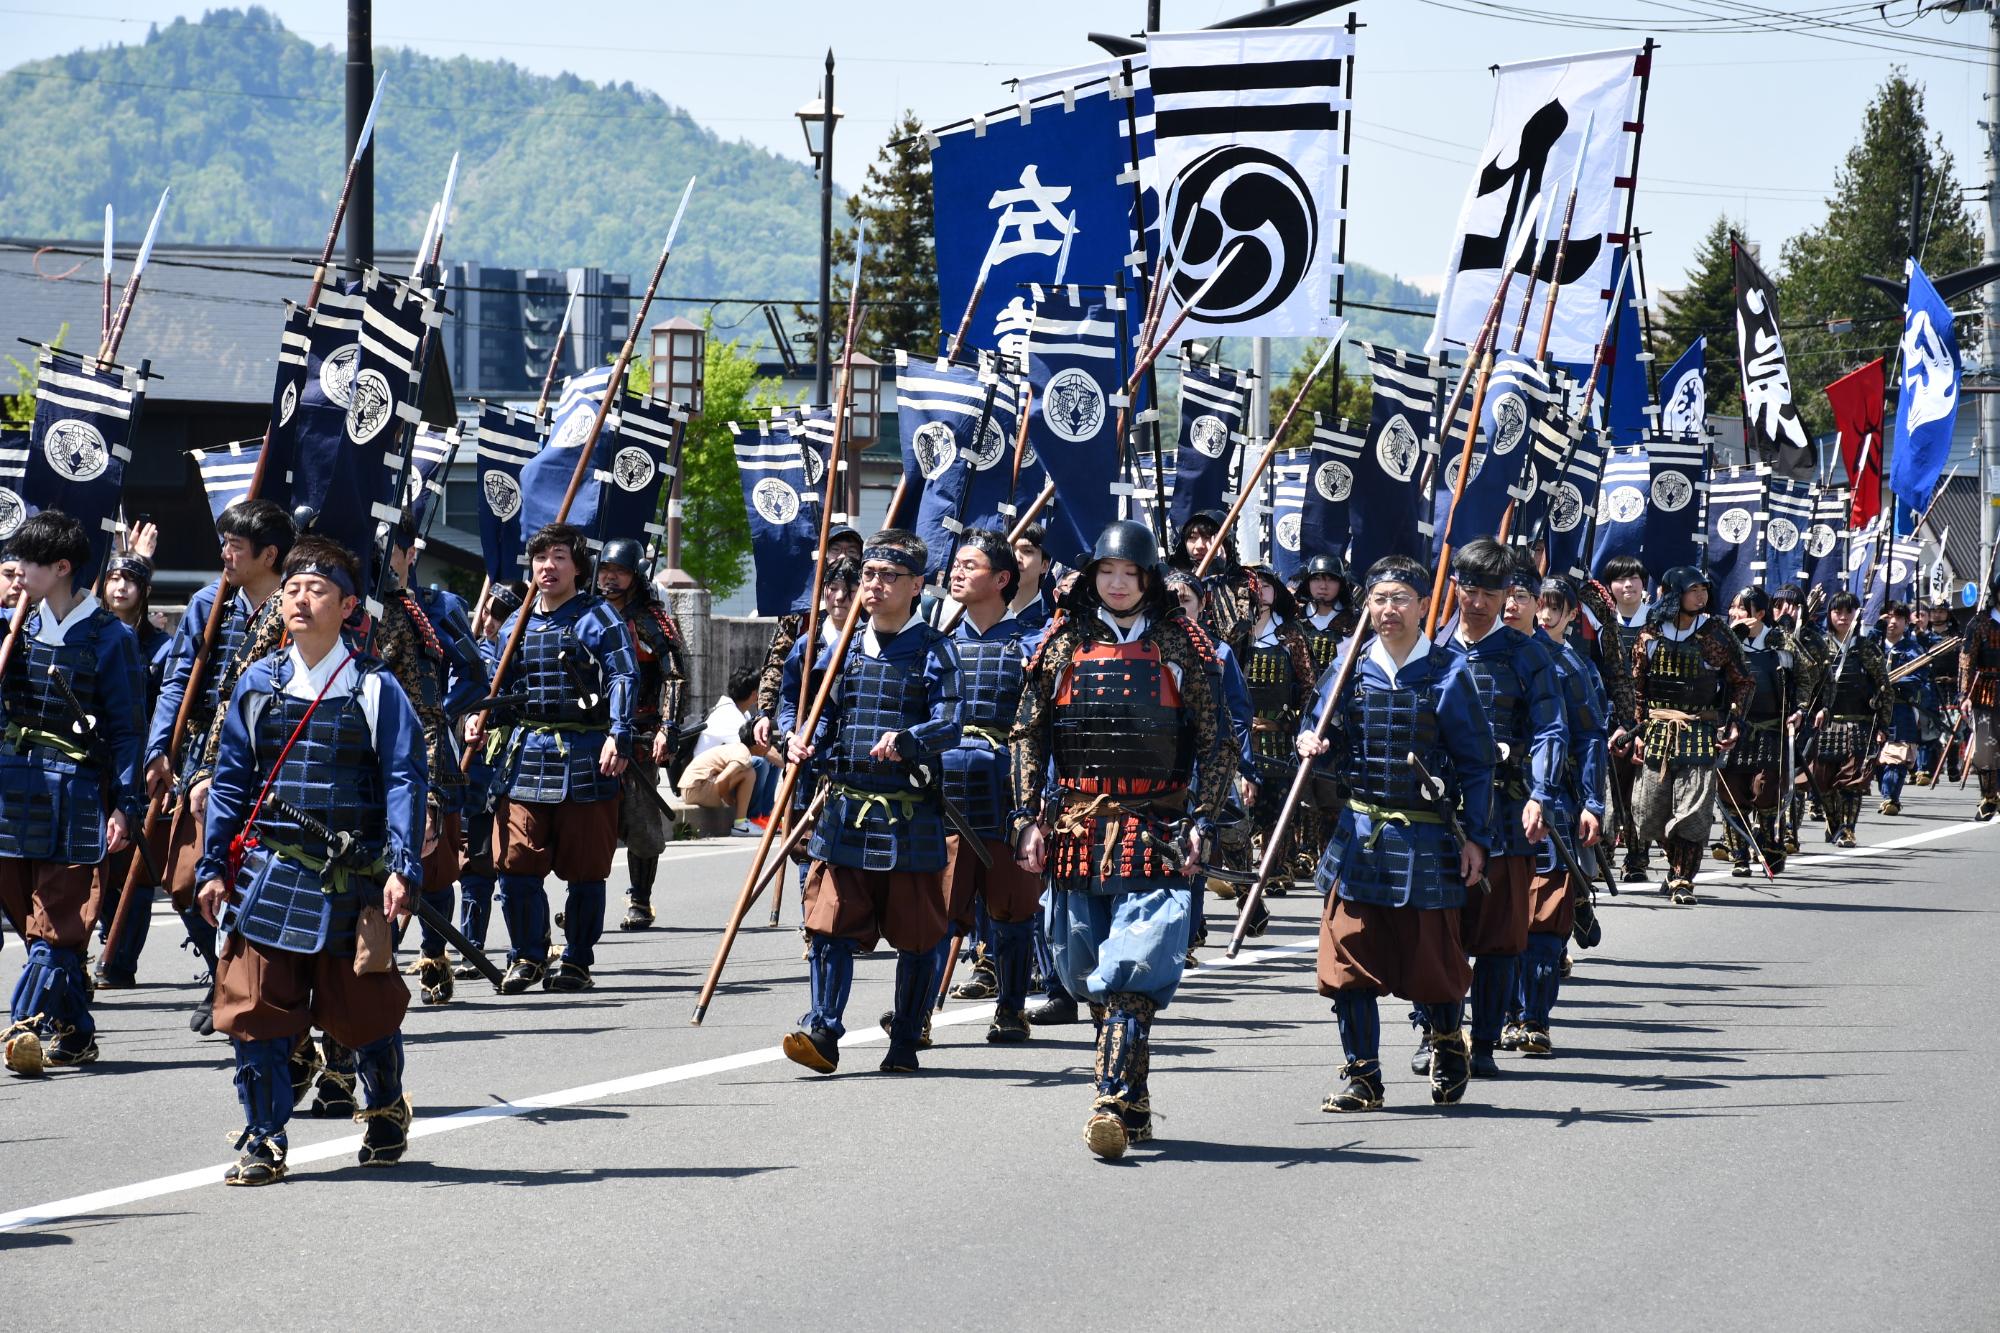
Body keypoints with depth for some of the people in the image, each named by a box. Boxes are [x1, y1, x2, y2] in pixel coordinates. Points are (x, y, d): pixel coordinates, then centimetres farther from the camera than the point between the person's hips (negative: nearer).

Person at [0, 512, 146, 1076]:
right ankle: (73, 1034, 13)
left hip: (75, 790, -5)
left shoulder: (108, 637, -4)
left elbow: (125, 727, -3)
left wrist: (124, 806, -9)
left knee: (56, 916, -7)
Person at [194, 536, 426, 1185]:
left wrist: (403, 868, -14)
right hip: (266, 874, 2)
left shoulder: (374, 688, -2)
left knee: (361, 1009, 7)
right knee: (256, 1010, -4)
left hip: (349, 880, -2)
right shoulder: (257, 683, 7)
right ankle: (263, 1141, 5)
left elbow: (404, 782, -4)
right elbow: (230, 781, 12)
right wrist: (215, 867, 6)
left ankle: (385, 1113, 34)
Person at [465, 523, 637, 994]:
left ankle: (576, 961, 14)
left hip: (584, 757, -4)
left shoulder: (597, 617, 0)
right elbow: (501, 688, 24)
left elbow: (623, 677, -8)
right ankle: (527, 956, 12)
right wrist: (479, 720, 5)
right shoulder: (516, 624, 15)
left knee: (584, 867, 2)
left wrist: (618, 735, -20)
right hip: (525, 756, 4)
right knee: (516, 863, -2)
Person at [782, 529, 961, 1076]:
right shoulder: (843, 649, 13)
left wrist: (906, 740, -30)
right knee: (831, 925, -6)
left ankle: (906, 1043, 13)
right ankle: (822, 1031, -7)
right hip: (844, 810, 3)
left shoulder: (933, 651, -1)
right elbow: (825, 717, 18)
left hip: (910, 816, -3)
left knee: (916, 935, 4)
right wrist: (806, 744, -4)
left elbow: (948, 725, -11)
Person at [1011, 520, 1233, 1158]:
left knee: (1133, 972, -16)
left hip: (1155, 827, -3)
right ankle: (1131, 1101, 19)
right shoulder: (1064, 643, 9)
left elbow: (1216, 743, 4)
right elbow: (1029, 735, 10)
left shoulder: (1183, 645, 4)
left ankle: (1116, 1104, -20)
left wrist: (1201, 822, -5)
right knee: (1087, 973, 7)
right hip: (1076, 827, 3)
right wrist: (1028, 819, 1)